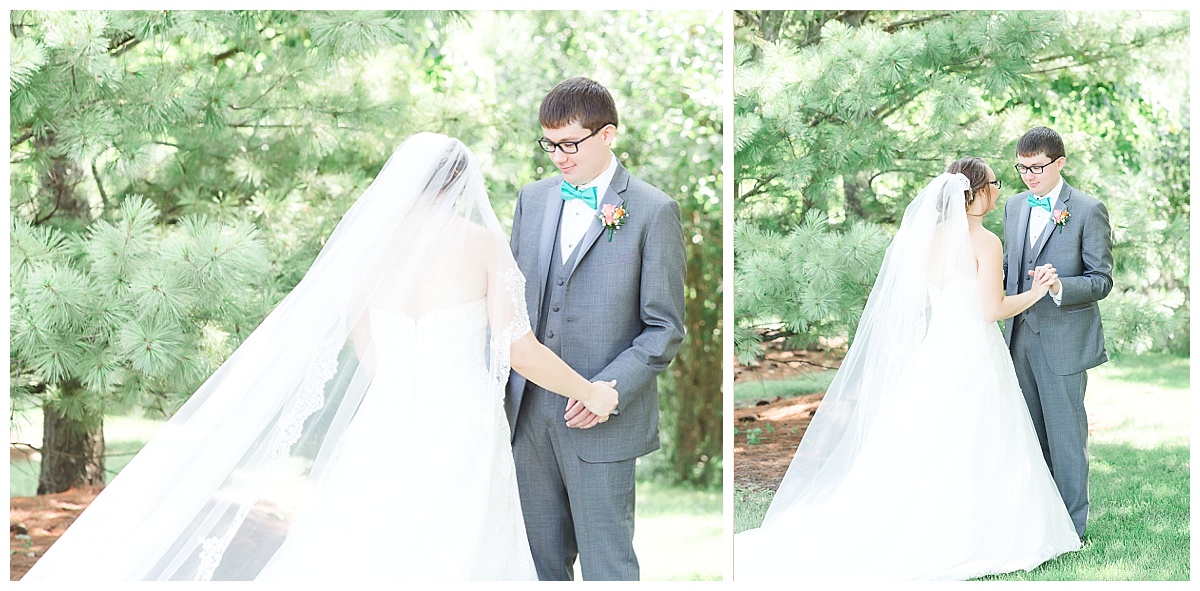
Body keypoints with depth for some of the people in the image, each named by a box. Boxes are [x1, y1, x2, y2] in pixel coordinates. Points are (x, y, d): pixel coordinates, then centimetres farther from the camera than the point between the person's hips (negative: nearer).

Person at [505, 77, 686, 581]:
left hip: (602, 421, -5)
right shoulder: (533, 199, 11)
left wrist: (609, 391, -18)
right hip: (528, 412, 5)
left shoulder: (653, 211, -6)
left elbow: (665, 329, -6)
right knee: (541, 557, 13)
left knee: (607, 562, 1)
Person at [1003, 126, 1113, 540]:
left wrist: (1060, 287, -25)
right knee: (1029, 432, 12)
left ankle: (1071, 525, 9)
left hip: (1064, 339, -6)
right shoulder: (1014, 206, 12)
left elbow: (1102, 280, -9)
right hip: (1020, 337, 6)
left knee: (1065, 432, 0)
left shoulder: (1088, 210, -7)